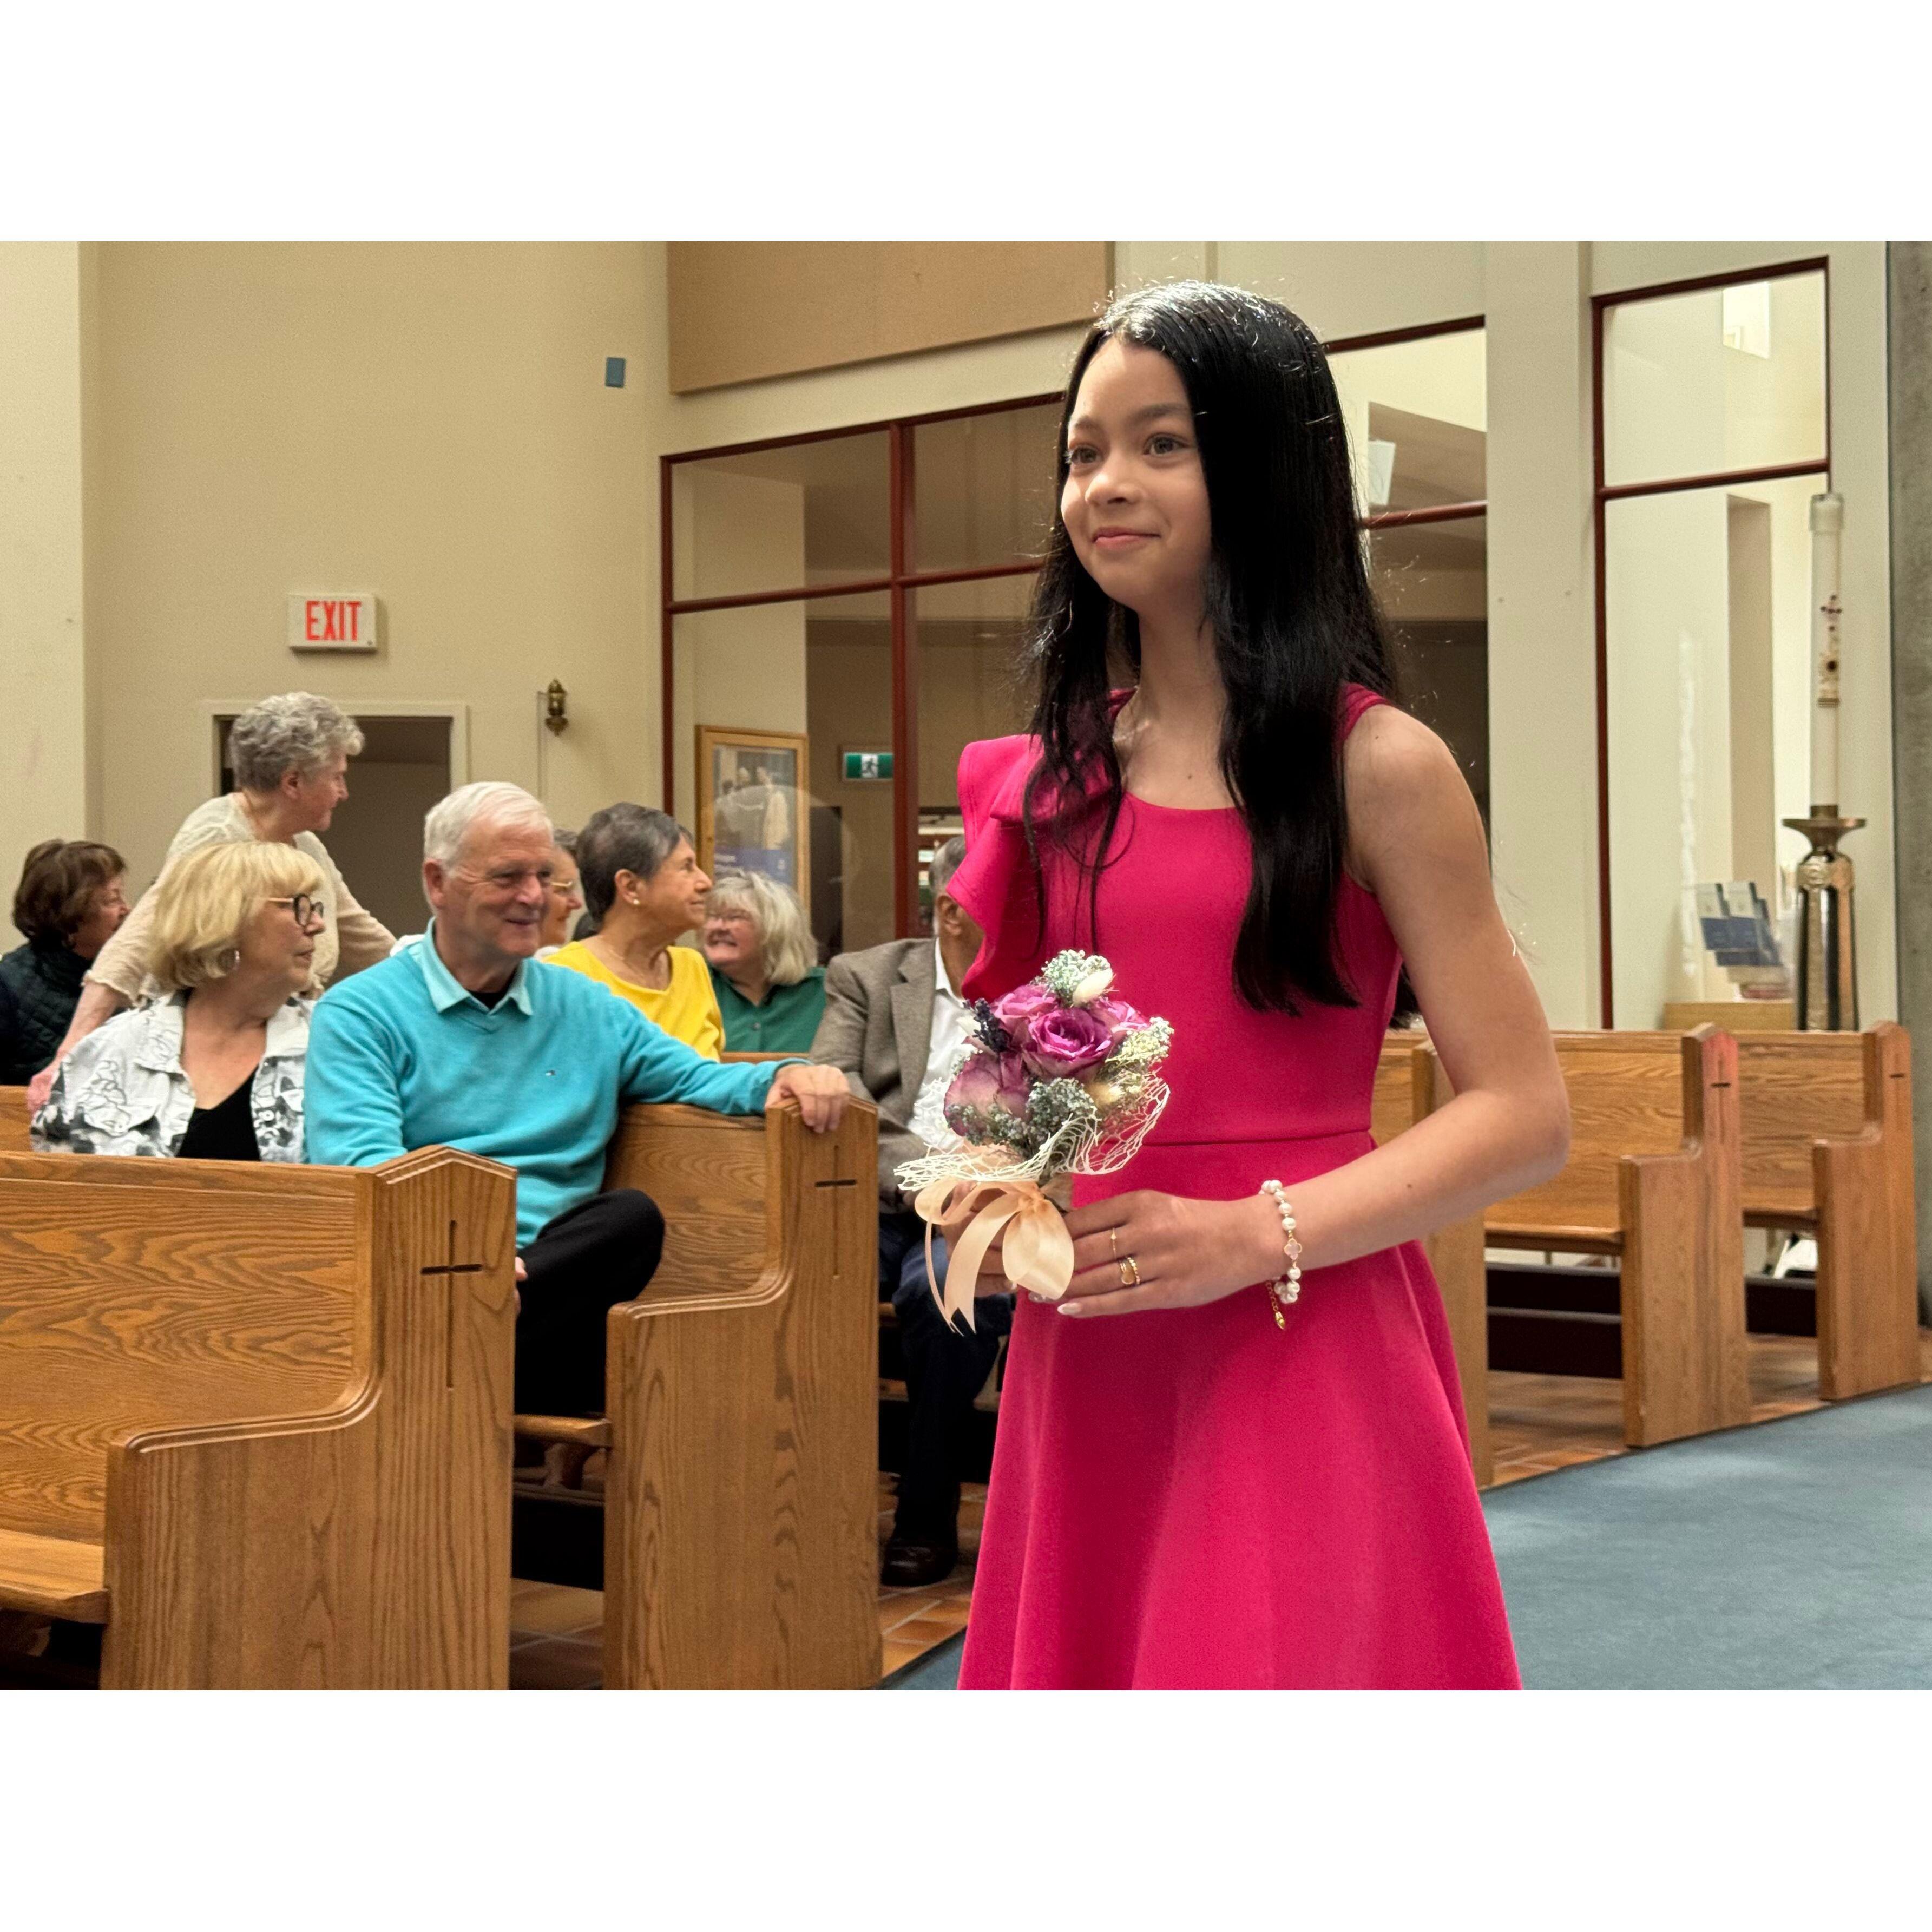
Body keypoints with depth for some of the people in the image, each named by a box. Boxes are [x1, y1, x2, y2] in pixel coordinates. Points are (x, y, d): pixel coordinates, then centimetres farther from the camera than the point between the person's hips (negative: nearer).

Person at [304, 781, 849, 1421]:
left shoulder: (586, 1008, 25)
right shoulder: (360, 1013, 8)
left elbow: (698, 1078, 26)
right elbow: (360, 1160, -7)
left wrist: (783, 1076, 1)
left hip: (557, 1267, 6)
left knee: (633, 1216, -32)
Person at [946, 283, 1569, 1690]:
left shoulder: (1373, 768, -5)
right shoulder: (1054, 778, 10)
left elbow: (1524, 1115, -8)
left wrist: (1252, 1235, -18)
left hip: (1303, 1357, -5)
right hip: (1082, 1369, 5)